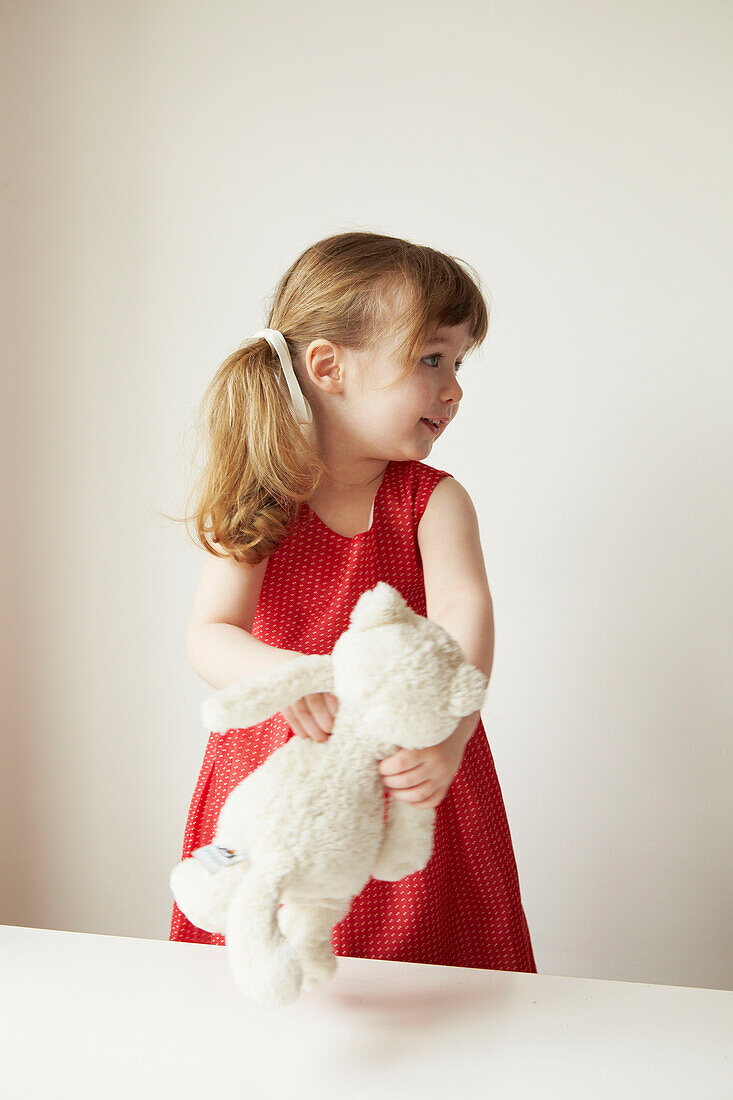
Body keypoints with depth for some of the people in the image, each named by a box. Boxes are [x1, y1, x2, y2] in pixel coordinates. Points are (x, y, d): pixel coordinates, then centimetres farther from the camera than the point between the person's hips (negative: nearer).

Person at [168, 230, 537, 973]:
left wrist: (446, 739, -41)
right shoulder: (258, 505, -7)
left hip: (411, 780, 1)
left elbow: (463, 612, -23)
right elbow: (209, 636, -17)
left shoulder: (435, 501, -6)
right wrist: (282, 673, -40)